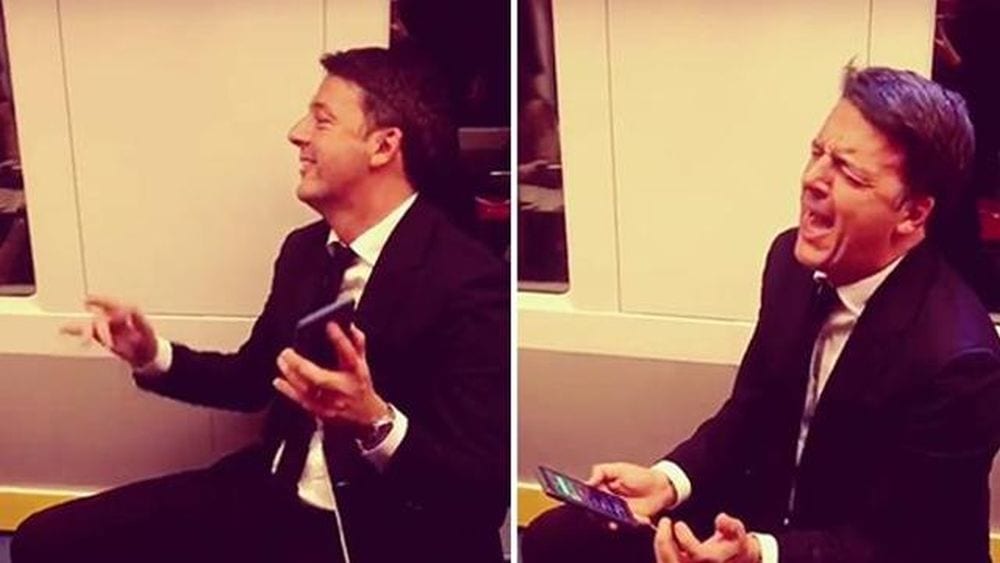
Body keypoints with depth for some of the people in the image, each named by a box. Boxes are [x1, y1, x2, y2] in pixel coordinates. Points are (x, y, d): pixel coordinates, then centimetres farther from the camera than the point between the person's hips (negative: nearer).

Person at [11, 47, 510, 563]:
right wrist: (154, 356, 4)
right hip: (272, 500, 8)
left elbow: (484, 489, -21)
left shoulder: (467, 284, -17)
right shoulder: (304, 249, 7)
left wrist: (375, 421, -36)